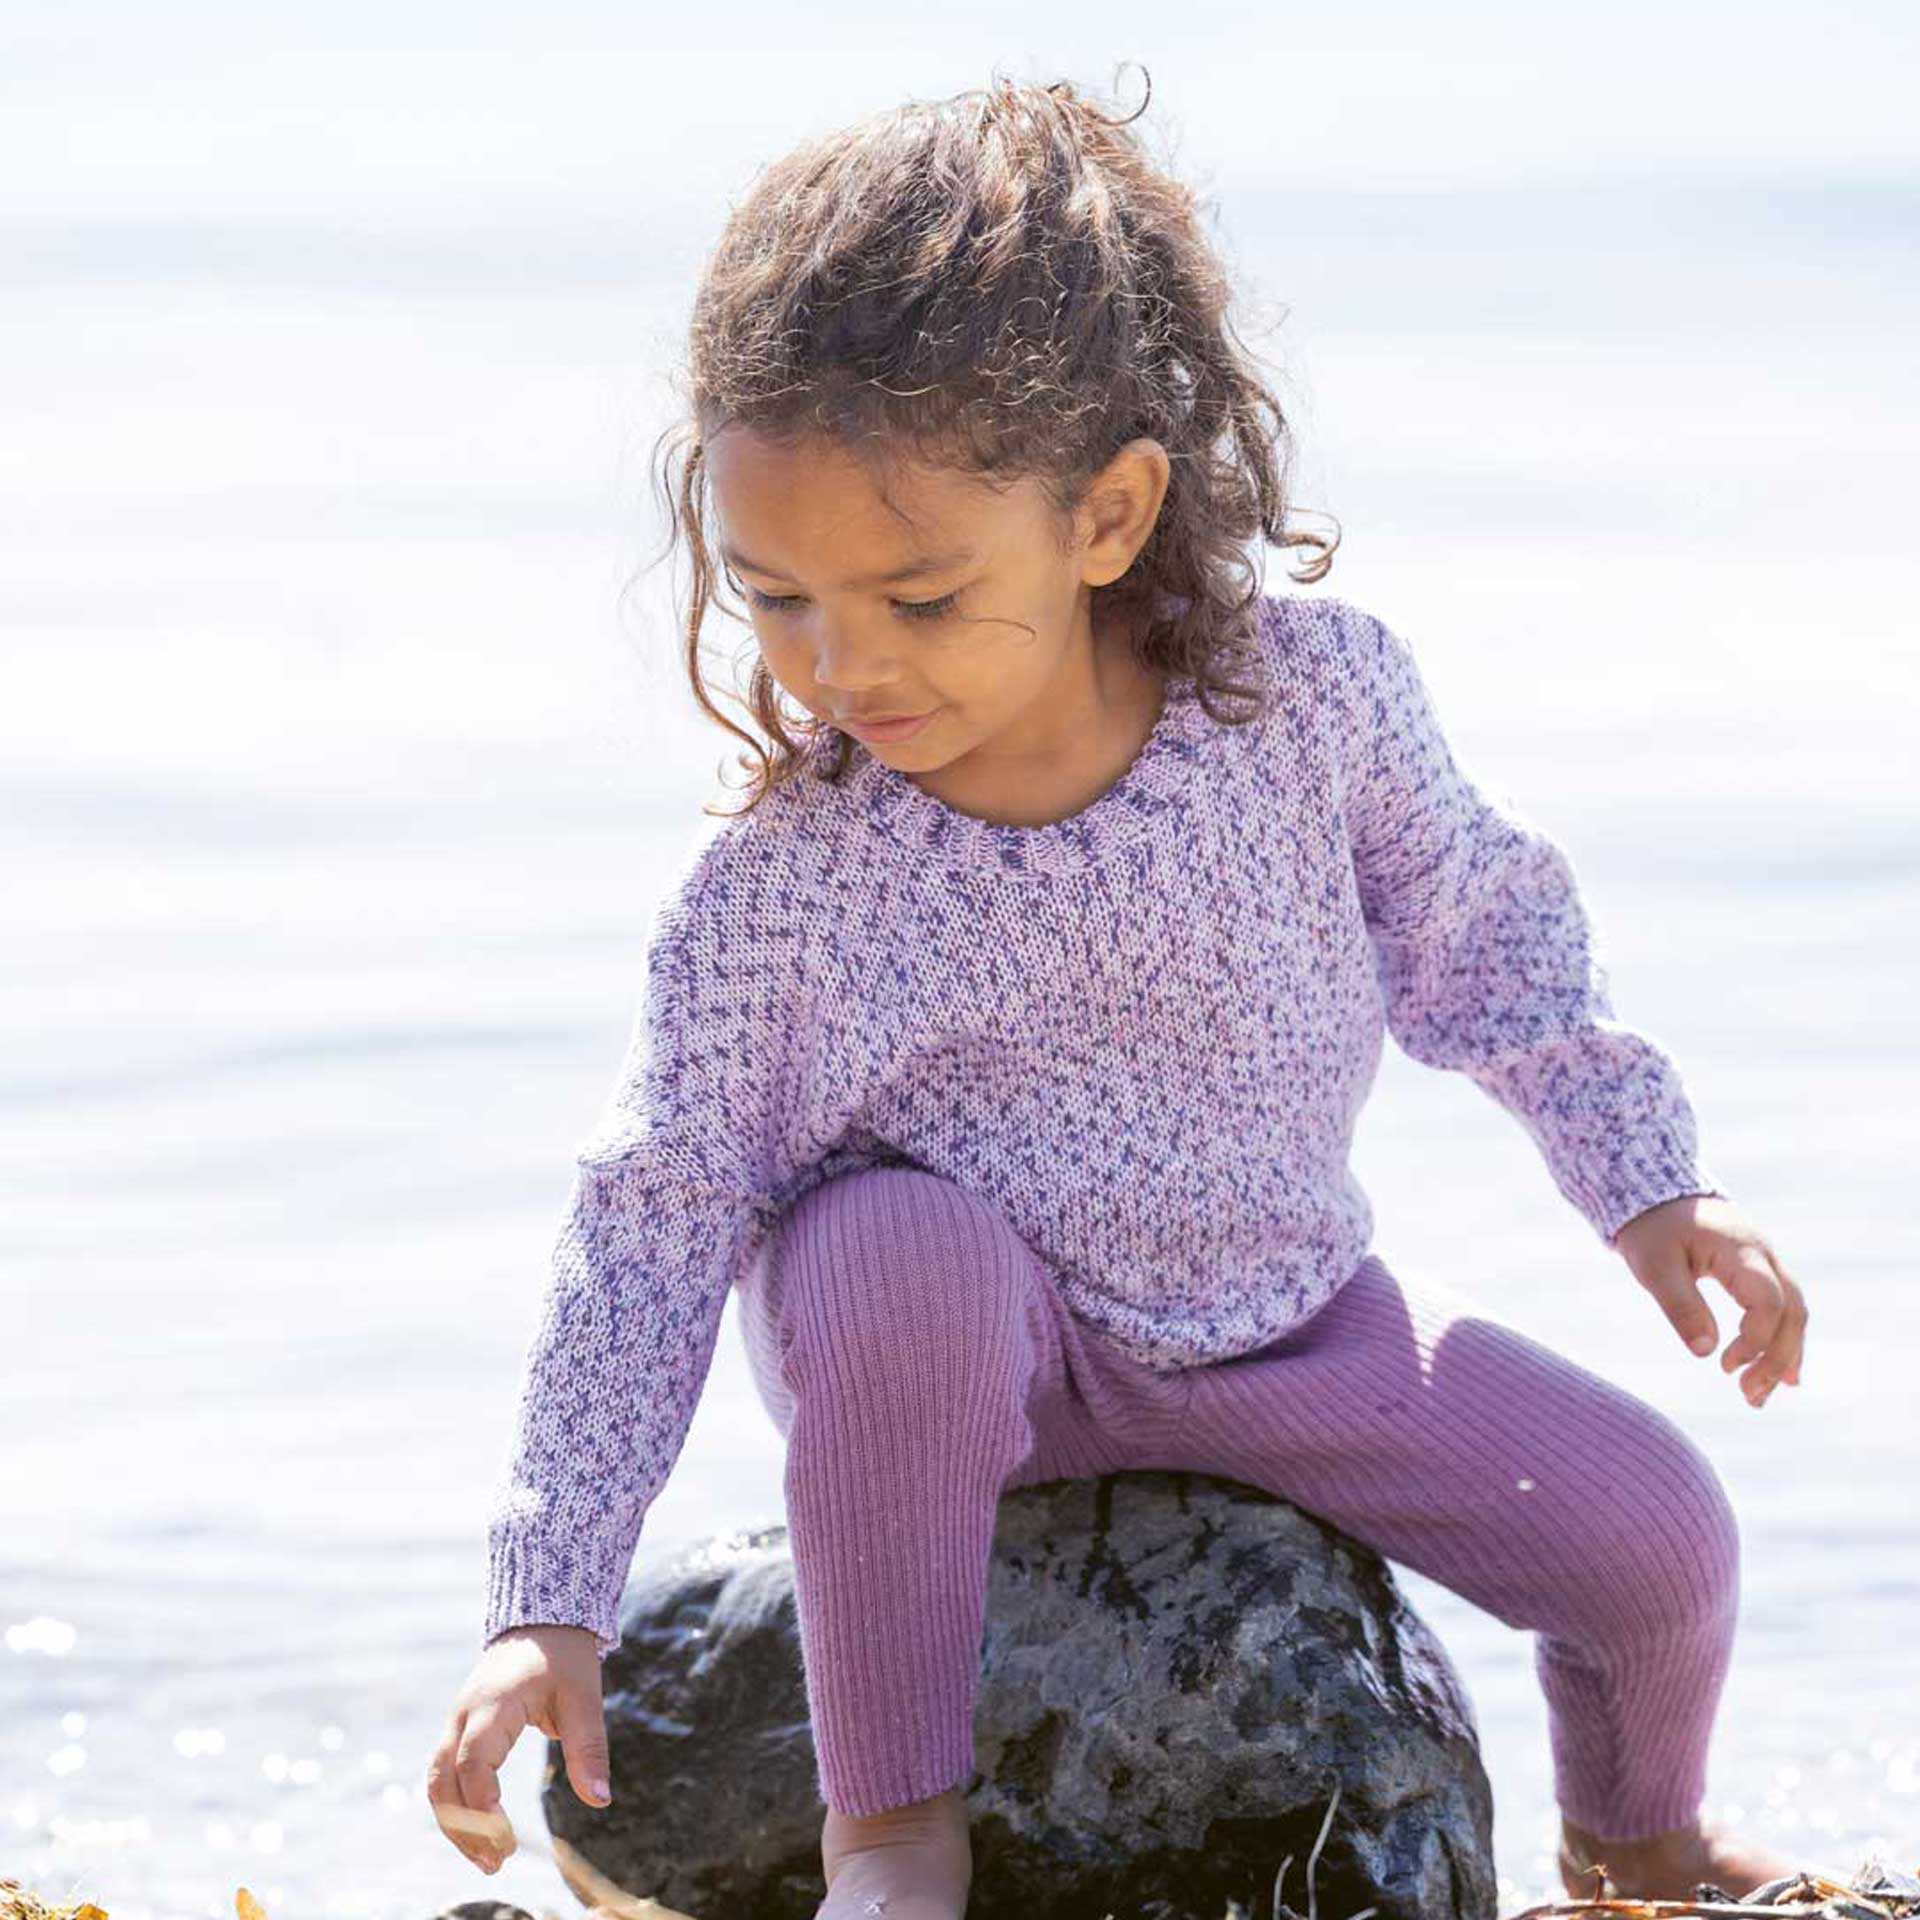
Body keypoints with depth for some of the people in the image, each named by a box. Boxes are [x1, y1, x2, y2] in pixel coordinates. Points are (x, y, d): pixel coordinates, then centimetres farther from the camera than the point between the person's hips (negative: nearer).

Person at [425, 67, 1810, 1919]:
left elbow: (1477, 930, 1)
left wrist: (1648, 1181, 2)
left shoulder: (1315, 700, -19)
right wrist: (547, 1607, -24)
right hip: (980, 1348, -3)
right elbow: (647, 1231, -19)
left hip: (1293, 1316, 3)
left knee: (1662, 1532, -7)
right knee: (898, 1250, -37)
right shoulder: (770, 898, -24)